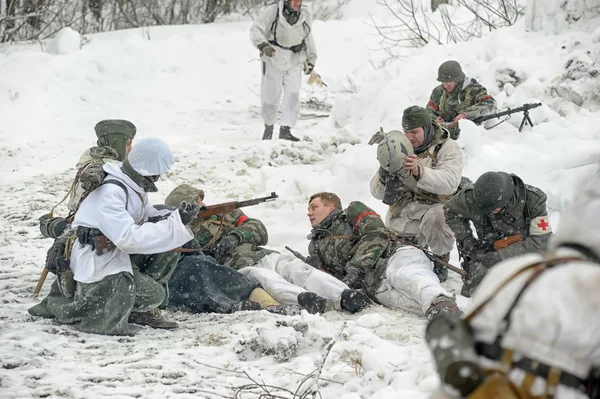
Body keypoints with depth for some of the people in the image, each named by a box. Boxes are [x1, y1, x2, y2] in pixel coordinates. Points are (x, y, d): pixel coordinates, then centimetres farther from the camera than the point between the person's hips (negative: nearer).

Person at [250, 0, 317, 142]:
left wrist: (311, 59, 20)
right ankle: (269, 126, 29)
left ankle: (285, 130, -11)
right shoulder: (272, 12, -16)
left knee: (292, 95, -12)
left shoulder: (305, 15, -1)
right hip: (273, 62, -3)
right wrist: (263, 45, -38)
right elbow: (256, 30, -19)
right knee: (270, 98, 4)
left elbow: (308, 38, 14)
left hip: (294, 64, 3)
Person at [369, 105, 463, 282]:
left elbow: (450, 182, -24)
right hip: (403, 211, 4)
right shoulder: (400, 148, 9)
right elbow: (377, 193, 5)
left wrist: (420, 172, -39)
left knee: (435, 218, -38)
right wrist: (383, 176, -19)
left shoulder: (447, 148, -3)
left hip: (435, 207, -4)